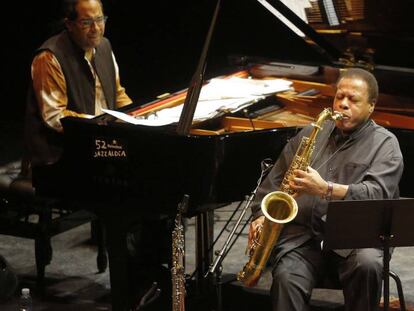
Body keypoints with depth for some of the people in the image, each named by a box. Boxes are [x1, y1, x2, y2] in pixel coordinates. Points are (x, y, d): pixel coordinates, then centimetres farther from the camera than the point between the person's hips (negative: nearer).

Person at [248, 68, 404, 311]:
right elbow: (275, 180, 23)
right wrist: (262, 215, 5)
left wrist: (325, 189, -26)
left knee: (367, 265, -35)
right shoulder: (311, 133, 18)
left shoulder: (385, 144, 4)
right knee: (287, 277, -29)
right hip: (302, 233, 2)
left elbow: (376, 193, -13)